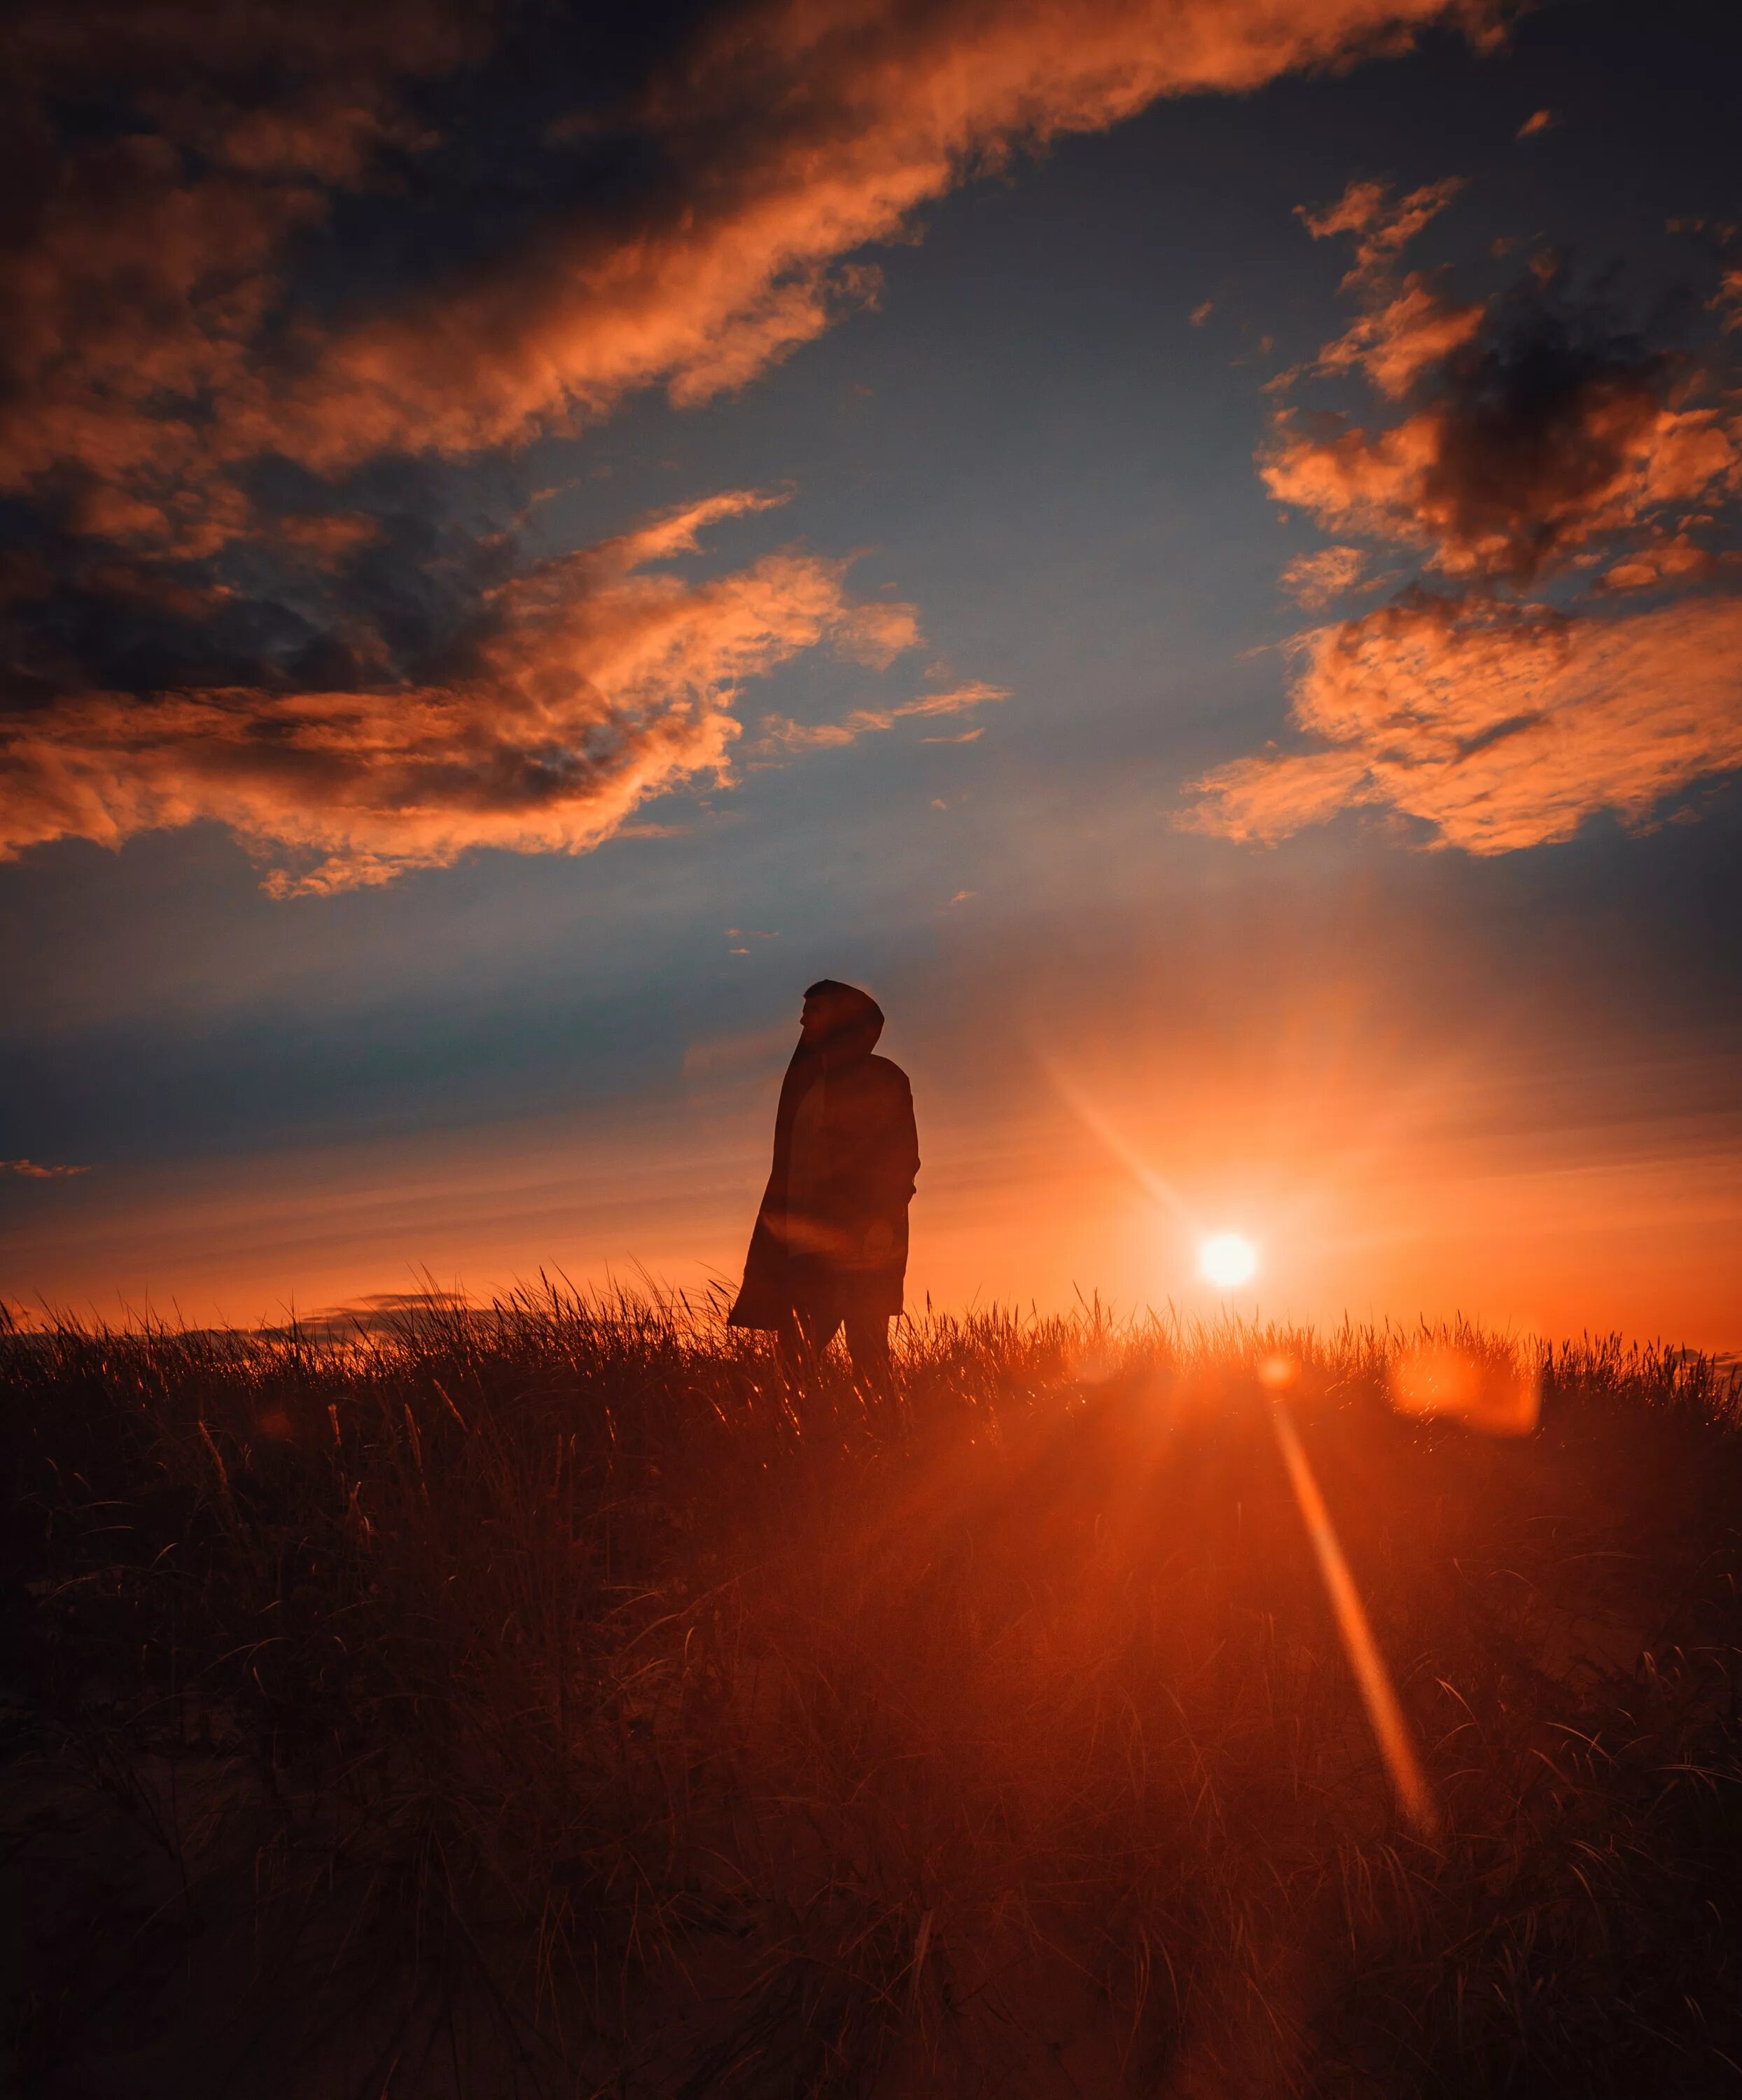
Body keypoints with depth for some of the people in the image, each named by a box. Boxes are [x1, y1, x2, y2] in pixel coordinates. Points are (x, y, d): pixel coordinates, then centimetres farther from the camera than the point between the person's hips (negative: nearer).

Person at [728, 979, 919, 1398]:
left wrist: (875, 1226, -16)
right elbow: (786, 1162, 19)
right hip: (803, 1246, 6)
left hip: (858, 1243, -5)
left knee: (868, 1361, -7)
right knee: (794, 1361, 0)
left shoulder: (881, 1078, 2)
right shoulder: (805, 1078, 20)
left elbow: (902, 1160, -4)